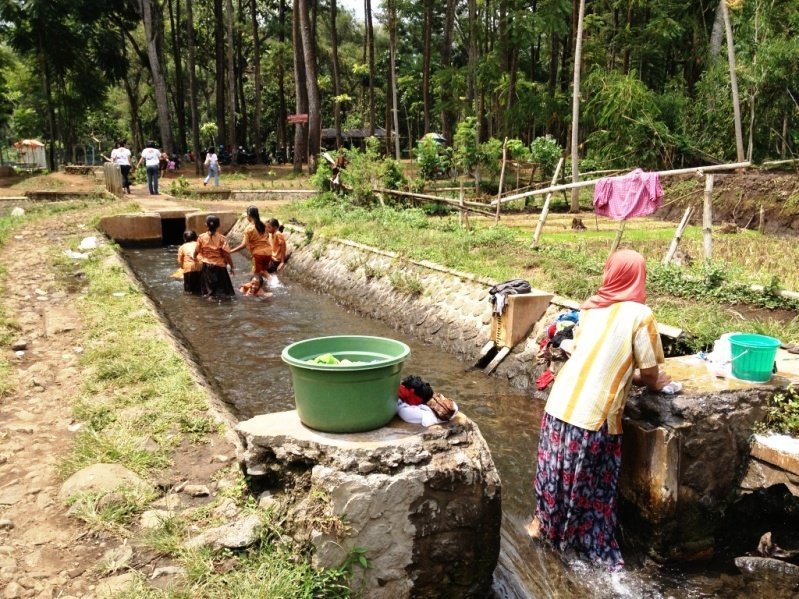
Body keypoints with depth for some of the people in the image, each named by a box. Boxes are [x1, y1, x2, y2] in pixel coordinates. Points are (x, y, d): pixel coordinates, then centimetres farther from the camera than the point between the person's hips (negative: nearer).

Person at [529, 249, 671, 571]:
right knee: (591, 480, 12)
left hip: (561, 402, 5)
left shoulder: (591, 308, 8)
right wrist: (653, 383, 18)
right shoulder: (639, 315, -8)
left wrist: (627, 375, 19)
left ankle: (544, 522, 39)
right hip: (594, 413, -4)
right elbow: (650, 374, -3)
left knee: (556, 468, 22)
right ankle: (594, 546, 26)